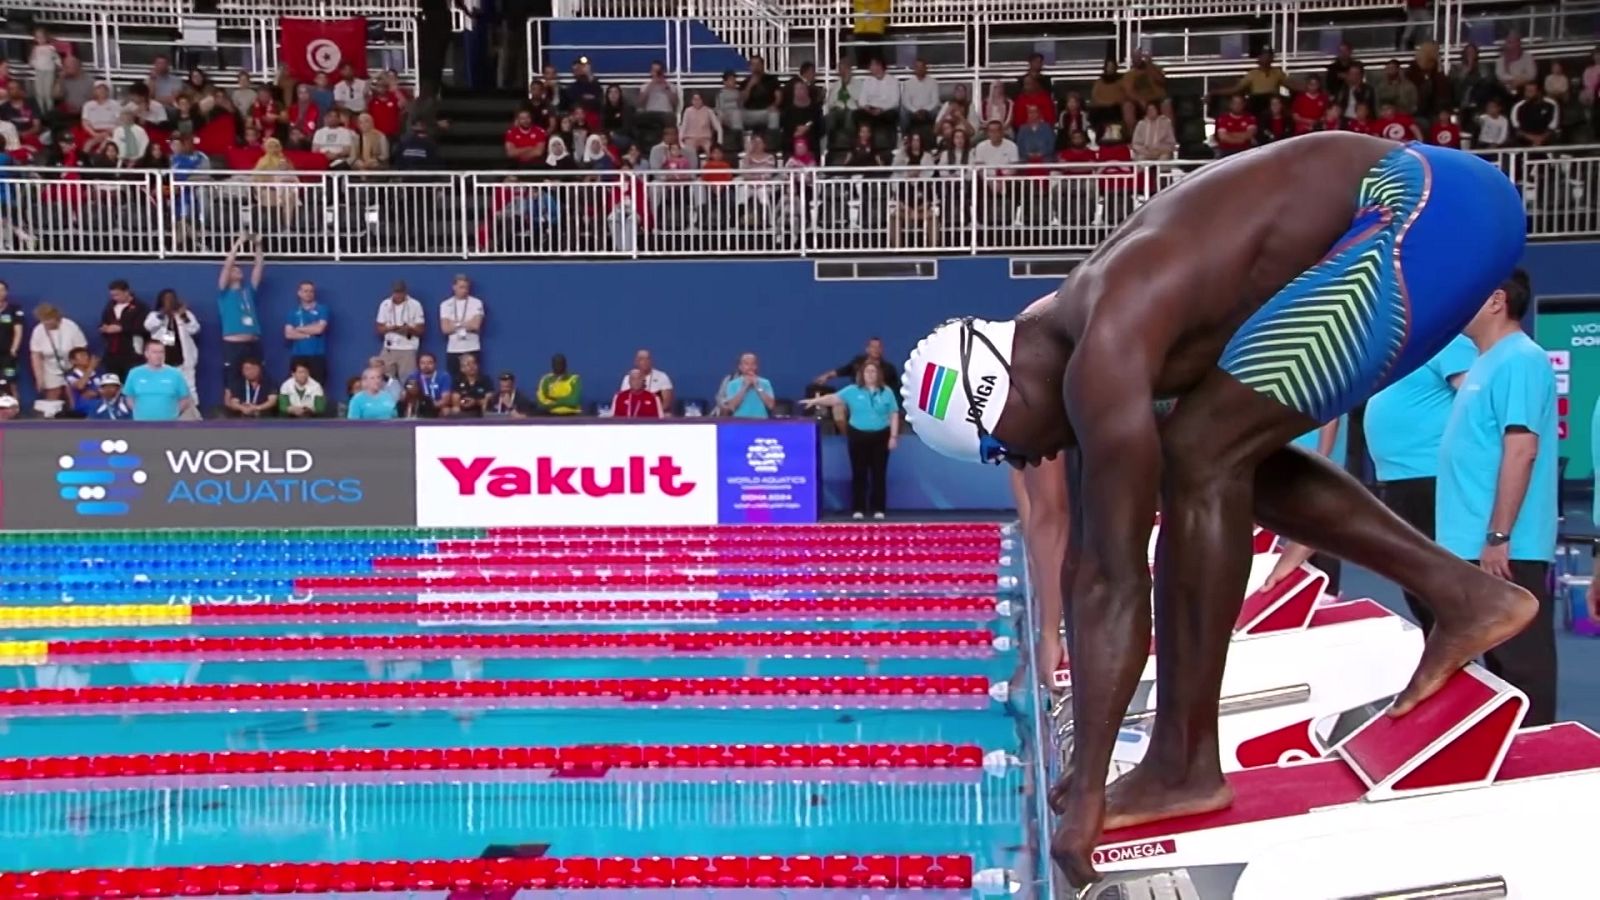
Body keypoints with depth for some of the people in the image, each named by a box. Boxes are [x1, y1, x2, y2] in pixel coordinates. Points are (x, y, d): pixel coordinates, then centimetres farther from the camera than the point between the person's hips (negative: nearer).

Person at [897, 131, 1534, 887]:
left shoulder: (1101, 361, -20)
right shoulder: (1072, 343, 9)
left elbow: (1116, 585, -20)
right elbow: (1087, 566, 14)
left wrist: (1086, 792, -15)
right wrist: (1083, 760, 19)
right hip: (1417, 211, 10)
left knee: (1202, 459, -12)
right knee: (1236, 456, 17)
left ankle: (1183, 766, -5)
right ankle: (1465, 593, 15)